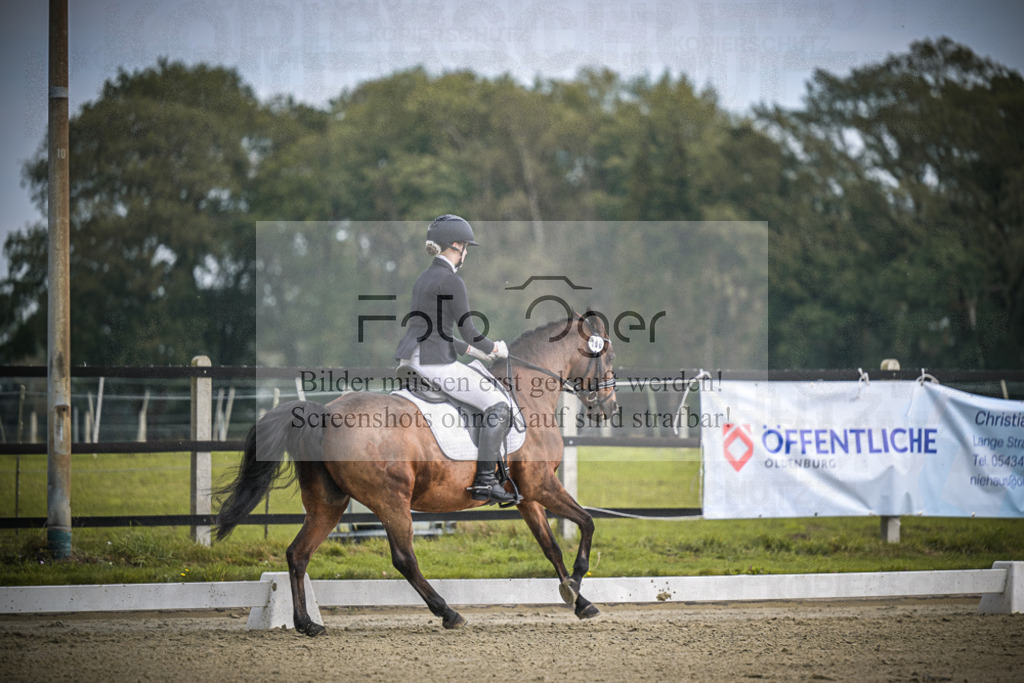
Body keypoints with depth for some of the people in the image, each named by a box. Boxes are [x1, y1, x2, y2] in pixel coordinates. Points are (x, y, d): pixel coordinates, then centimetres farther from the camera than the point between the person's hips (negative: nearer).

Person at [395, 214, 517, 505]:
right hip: (435, 363, -9)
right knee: (498, 405, -7)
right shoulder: (451, 281, -11)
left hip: (408, 358, 9)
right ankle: (484, 481, -12)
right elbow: (469, 332, -11)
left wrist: (472, 349, 26)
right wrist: (495, 348, 7)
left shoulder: (424, 277, 19)